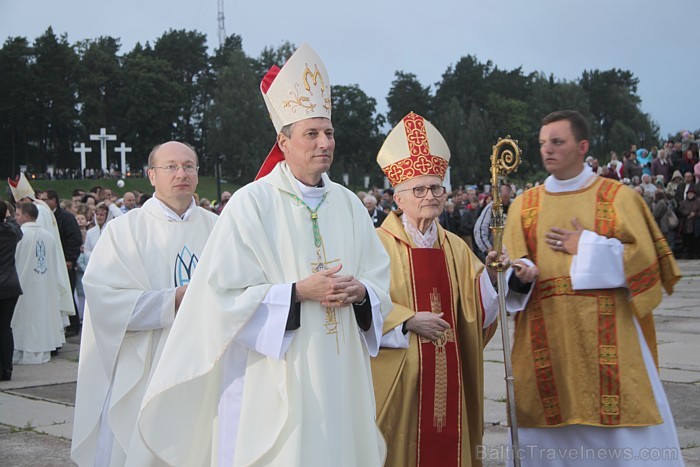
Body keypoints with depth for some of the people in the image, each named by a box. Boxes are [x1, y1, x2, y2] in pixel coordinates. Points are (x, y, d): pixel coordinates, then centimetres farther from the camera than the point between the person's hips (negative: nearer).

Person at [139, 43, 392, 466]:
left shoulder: (348, 204, 9)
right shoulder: (251, 204, -6)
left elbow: (381, 279, 12)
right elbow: (227, 294, -11)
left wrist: (359, 292, -10)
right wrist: (299, 292, -19)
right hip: (272, 381, -5)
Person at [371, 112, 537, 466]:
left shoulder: (456, 247, 12)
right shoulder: (380, 243, -6)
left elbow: (475, 307, 5)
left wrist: (489, 274, -11)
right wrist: (408, 322, -20)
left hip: (448, 372, 5)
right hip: (400, 375, -5)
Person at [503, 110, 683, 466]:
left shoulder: (618, 197, 3)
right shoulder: (524, 206, 11)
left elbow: (643, 259, -5)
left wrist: (586, 247, -6)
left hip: (608, 337, -2)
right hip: (546, 340, 2)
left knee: (626, 434, -3)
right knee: (552, 437, 3)